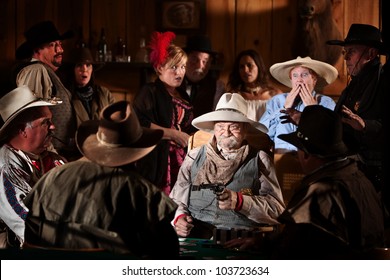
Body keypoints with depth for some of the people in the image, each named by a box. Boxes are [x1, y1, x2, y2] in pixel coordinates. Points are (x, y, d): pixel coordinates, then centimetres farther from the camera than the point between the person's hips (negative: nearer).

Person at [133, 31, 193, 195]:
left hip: (182, 162, 6)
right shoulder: (149, 92, -1)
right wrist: (174, 134, -16)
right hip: (157, 162, -6)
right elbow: (139, 123, -18)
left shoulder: (182, 96, 21)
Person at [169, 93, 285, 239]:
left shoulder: (259, 160, 11)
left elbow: (277, 210, 2)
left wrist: (239, 201, -13)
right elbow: (176, 200, 18)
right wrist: (179, 218, -5)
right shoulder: (194, 157, 18)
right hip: (195, 237, 1)